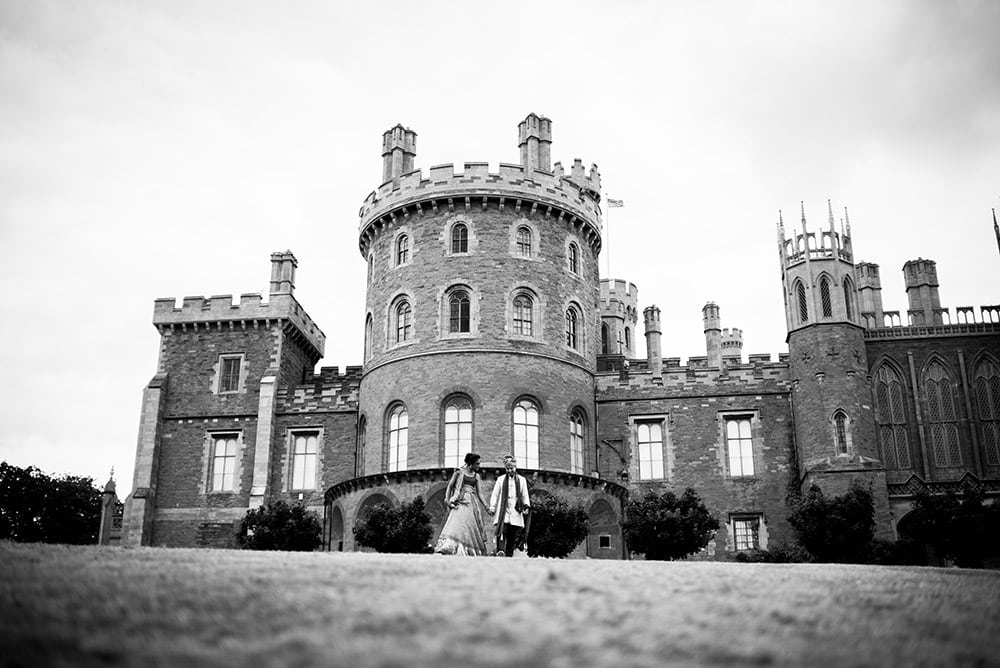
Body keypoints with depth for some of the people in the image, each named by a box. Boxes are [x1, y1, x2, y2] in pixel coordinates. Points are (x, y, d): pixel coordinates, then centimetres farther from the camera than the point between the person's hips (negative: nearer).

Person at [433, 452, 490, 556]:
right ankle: (442, 551, -31)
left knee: (474, 529, -1)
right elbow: (450, 486, 2)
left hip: (473, 503, 6)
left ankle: (475, 553, 0)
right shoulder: (459, 471, 3)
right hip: (460, 502, -6)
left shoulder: (476, 476, 16)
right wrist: (448, 501, -9)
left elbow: (478, 493, 16)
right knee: (457, 524, -23)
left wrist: (486, 506, 8)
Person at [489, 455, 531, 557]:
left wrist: (526, 506, 1)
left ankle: (509, 556, 2)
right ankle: (500, 551, -35)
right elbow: (495, 494, 10)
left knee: (512, 537, -1)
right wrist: (492, 507, 1)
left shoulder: (522, 480, 15)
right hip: (503, 511, -1)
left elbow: (525, 495, 15)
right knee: (502, 530, -22)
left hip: (515, 511, 2)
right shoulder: (501, 479, 12)